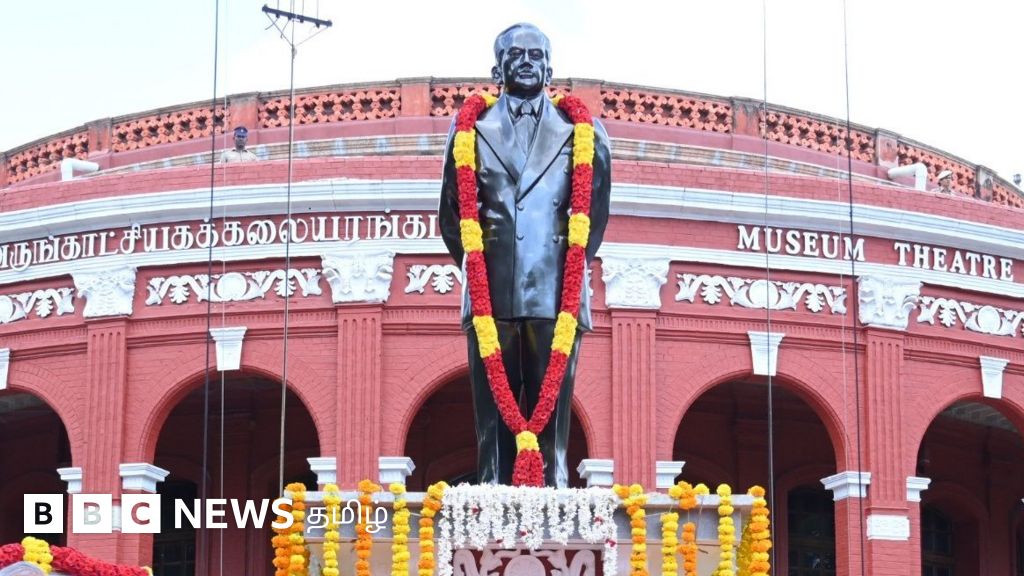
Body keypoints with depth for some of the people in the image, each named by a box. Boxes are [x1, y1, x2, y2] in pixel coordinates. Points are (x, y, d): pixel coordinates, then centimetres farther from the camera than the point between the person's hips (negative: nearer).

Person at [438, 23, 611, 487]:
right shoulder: (472, 128, 14)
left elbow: (596, 209, 14)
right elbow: (451, 210, 16)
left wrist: (575, 266, 10)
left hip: (555, 293, 0)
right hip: (492, 294, 1)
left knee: (552, 411, -2)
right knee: (493, 414, 0)